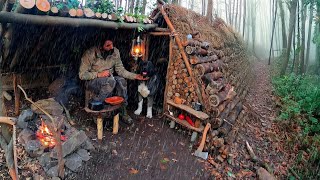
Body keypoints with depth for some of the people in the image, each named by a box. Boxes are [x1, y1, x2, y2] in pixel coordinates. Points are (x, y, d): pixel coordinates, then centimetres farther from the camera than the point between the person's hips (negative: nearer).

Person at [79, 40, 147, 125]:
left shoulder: (115, 52, -7)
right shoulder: (90, 54, -18)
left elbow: (120, 70, -1)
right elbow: (82, 75, -14)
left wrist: (135, 76, -13)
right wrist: (99, 74, -26)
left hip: (109, 81, 4)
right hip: (93, 81, -4)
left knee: (121, 80, -27)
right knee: (111, 80, -34)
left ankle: (123, 112, -13)